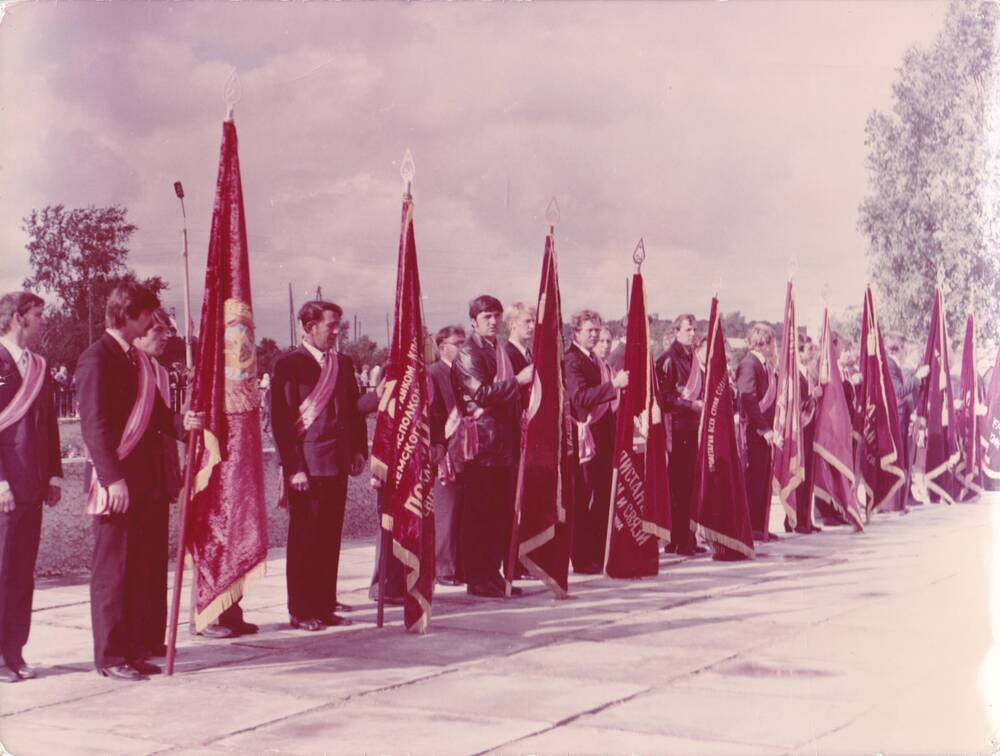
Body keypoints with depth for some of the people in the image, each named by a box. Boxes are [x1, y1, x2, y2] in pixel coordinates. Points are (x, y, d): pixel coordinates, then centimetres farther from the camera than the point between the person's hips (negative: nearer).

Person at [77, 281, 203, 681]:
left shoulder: (138, 358, 15)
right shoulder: (97, 358, -11)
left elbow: (155, 412, 17)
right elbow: (94, 423, -17)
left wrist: (182, 422, -5)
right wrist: (113, 478, -22)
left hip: (141, 477, 9)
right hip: (115, 480, -9)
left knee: (137, 568, 13)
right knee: (112, 568, -2)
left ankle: (132, 650, 21)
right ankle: (110, 656, 6)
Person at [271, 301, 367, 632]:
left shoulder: (343, 363, 14)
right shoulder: (289, 364, -6)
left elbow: (354, 410, 20)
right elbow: (280, 418, -10)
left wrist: (359, 450, 8)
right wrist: (293, 467, -14)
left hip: (338, 465, 6)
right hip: (307, 466, -6)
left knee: (330, 539, 9)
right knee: (304, 540, 0)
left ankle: (325, 606, 17)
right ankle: (301, 611, 7)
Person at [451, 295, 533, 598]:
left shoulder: (500, 351, 19)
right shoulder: (468, 354, -8)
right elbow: (482, 393, -20)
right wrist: (517, 380, -17)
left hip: (504, 444, 8)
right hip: (481, 444, -8)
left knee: (502, 513, 9)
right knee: (477, 513, -3)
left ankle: (493, 574, 17)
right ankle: (476, 579, 2)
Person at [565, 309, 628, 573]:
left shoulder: (594, 360, 18)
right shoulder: (571, 360, -11)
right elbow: (580, 396, -25)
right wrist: (613, 385, -31)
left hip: (603, 436, 9)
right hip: (584, 437, -9)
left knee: (603, 497, 12)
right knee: (582, 501, -4)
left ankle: (599, 554, 20)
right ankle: (582, 559, 1)